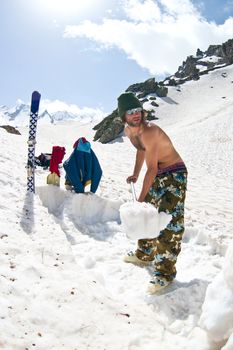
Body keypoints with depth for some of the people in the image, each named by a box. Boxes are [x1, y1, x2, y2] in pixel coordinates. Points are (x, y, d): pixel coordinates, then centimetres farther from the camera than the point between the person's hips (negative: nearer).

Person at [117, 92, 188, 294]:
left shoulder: (150, 132, -28)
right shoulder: (129, 130, 0)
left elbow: (152, 169, -28)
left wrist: (141, 198, -25)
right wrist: (136, 174, 19)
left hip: (174, 174, -9)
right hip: (157, 174, 9)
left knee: (169, 222, -13)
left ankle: (166, 272, -4)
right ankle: (145, 254, 35)